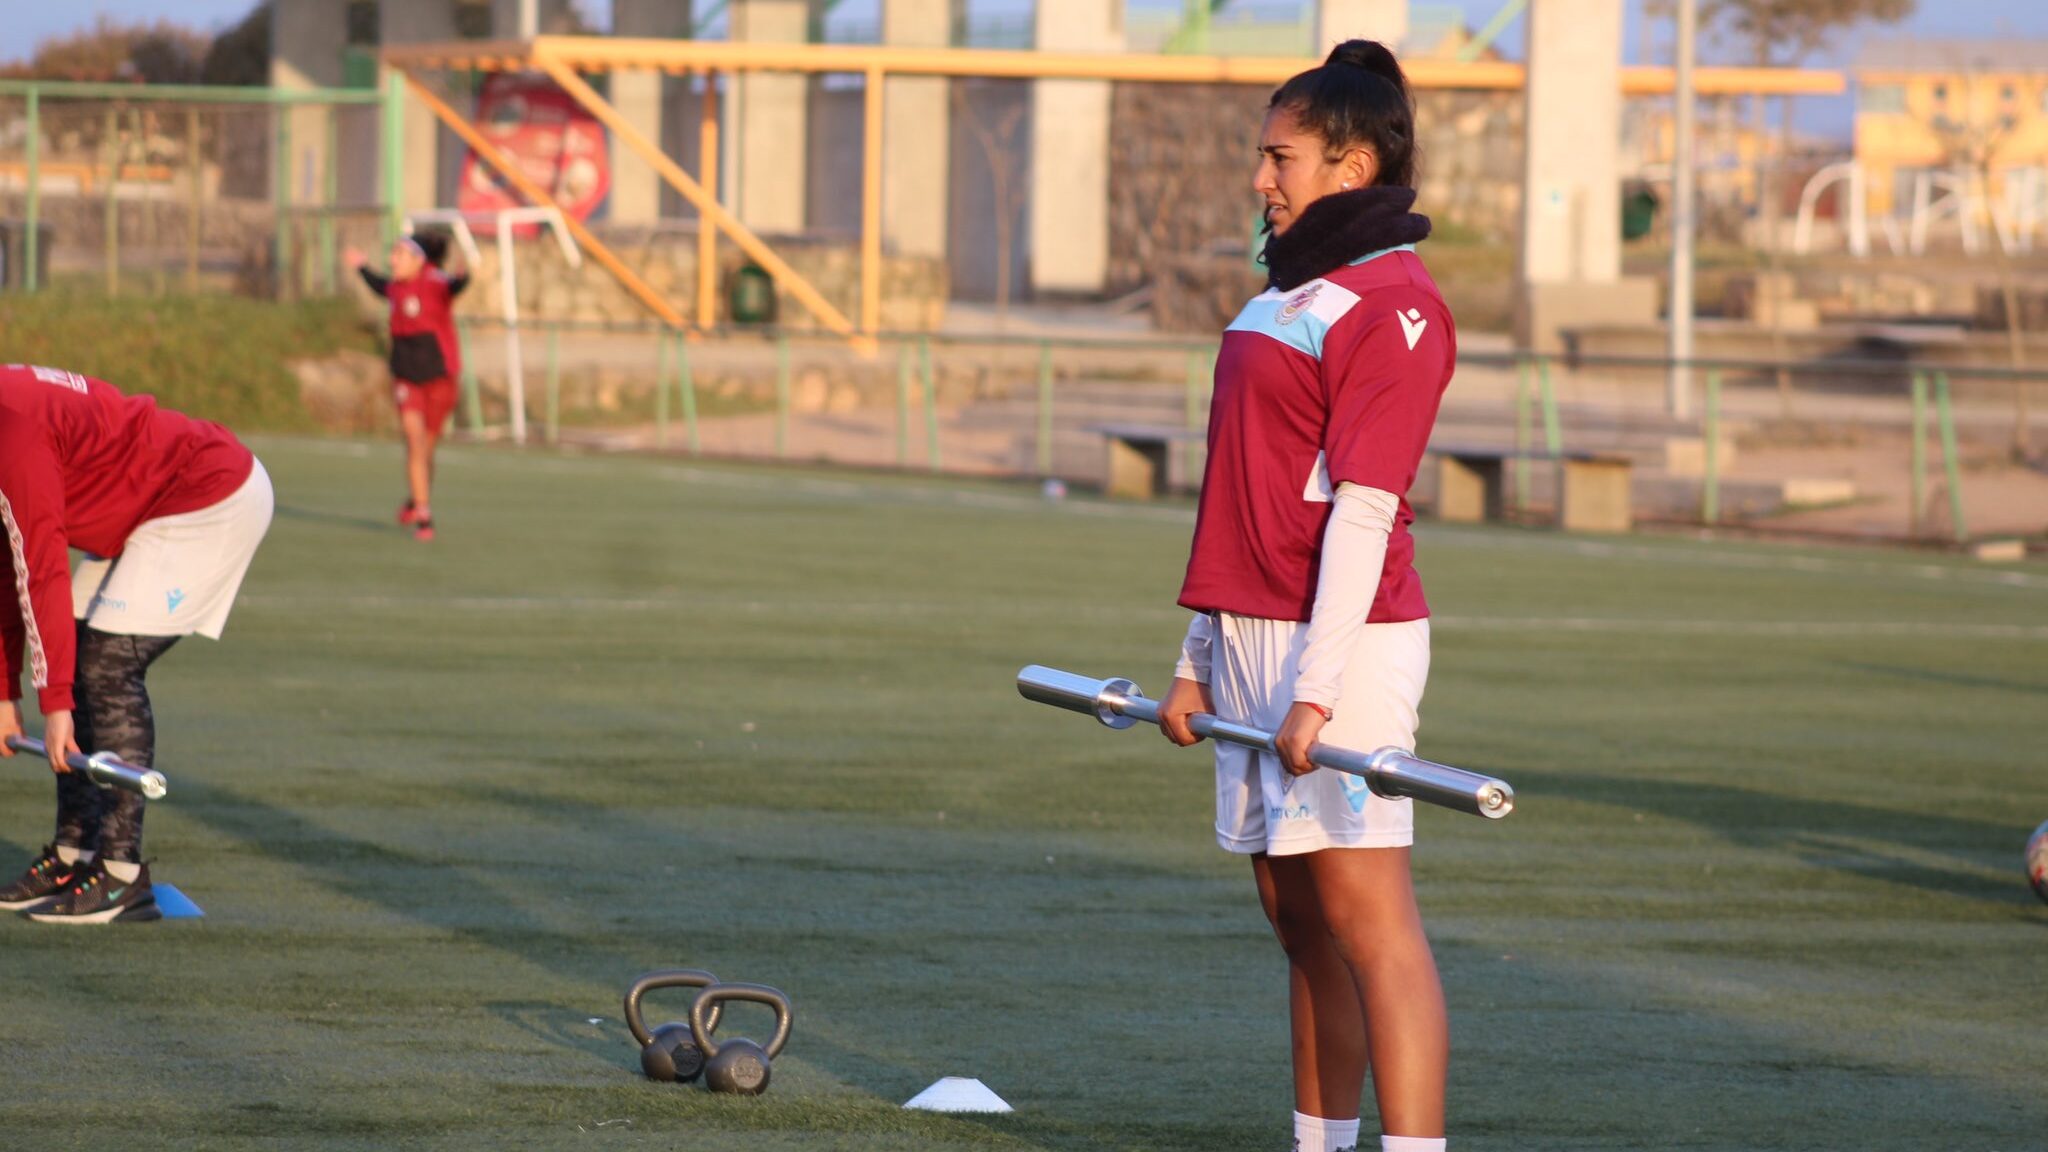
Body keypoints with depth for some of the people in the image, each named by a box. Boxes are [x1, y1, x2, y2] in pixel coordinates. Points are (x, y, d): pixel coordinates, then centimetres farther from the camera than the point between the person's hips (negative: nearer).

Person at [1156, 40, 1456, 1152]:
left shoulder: (1392, 306, -11)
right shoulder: (1286, 292, 18)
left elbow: (1362, 508, -18)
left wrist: (1316, 689, -23)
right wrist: (1198, 662, 19)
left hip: (1339, 642, -9)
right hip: (1249, 640, 9)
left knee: (1365, 915, -13)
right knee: (1299, 922, 10)